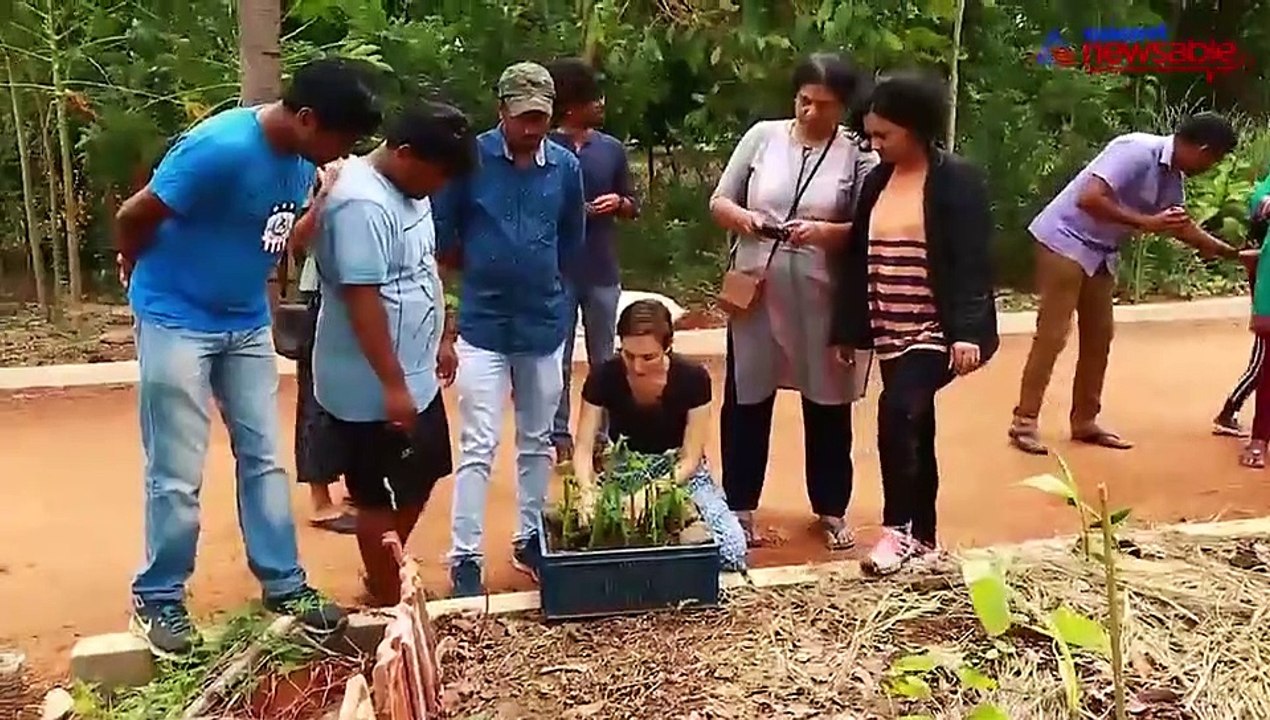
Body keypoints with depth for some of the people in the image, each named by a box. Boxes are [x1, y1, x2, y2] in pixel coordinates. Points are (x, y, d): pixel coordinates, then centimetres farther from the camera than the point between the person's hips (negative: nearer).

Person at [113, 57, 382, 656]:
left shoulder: (301, 160, -4)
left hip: (247, 322, 7)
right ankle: (158, 597, 20)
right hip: (177, 321, -6)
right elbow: (131, 218, -17)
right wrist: (143, 276, 0)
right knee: (177, 474, 1)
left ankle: (284, 585, 22)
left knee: (263, 458, 11)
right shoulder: (220, 147, -27)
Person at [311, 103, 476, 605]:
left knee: (420, 481, 21)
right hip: (375, 388, -10)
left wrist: (444, 337, 20)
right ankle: (388, 602, 21)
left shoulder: (407, 188, 7)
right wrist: (392, 385, -25)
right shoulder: (363, 204, -24)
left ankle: (384, 576, 38)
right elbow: (362, 300, -27)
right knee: (381, 497, 5)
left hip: (416, 375, 10)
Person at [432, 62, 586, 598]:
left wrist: (541, 283, 12)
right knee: (479, 447, -3)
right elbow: (442, 236, -1)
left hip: (544, 324, 4)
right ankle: (464, 558, 7)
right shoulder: (470, 158, -9)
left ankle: (529, 539, 30)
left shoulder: (565, 166, 1)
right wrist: (485, 273, 7)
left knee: (538, 442, 14)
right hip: (483, 324, -4)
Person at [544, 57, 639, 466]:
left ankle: (602, 436, 22)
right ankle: (559, 437, 19)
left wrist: (619, 203, -10)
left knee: (603, 359, 10)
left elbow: (633, 207, 11)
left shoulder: (612, 148, 4)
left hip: (602, 272, 3)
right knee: (558, 359, 7)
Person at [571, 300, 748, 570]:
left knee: (731, 551, -21)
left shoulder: (693, 379, -21)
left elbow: (690, 459, -18)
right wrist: (588, 492, -35)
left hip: (680, 474, -1)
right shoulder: (604, 377, -18)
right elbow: (584, 448, -14)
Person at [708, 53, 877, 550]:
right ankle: (740, 507, 25)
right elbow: (718, 201, 7)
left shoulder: (858, 155, -2)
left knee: (827, 404, 10)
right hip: (755, 293, 2)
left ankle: (831, 510, 28)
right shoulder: (762, 136, 3)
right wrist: (738, 216, -14)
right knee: (746, 401, 9)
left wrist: (826, 232, -23)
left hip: (822, 299, -1)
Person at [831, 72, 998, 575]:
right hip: (891, 332, 7)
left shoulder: (956, 180, -8)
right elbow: (857, 258, 13)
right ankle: (923, 535, 23)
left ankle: (898, 528, -10)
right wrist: (847, 330, 12)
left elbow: (972, 263, -14)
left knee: (897, 409, -24)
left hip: (938, 330, -7)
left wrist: (967, 332, -22)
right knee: (914, 428, 12)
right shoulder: (877, 181, 11)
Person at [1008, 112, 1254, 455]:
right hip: (1065, 241, -9)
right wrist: (1146, 223, -26)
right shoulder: (1138, 152, -22)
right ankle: (1024, 422, -4)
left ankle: (1084, 421, 19)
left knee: (1099, 335, 10)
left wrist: (1233, 253, 23)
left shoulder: (1172, 177, 6)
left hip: (1100, 252, 9)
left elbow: (1182, 225, 21)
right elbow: (1088, 199, -31)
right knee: (1052, 335, -9)